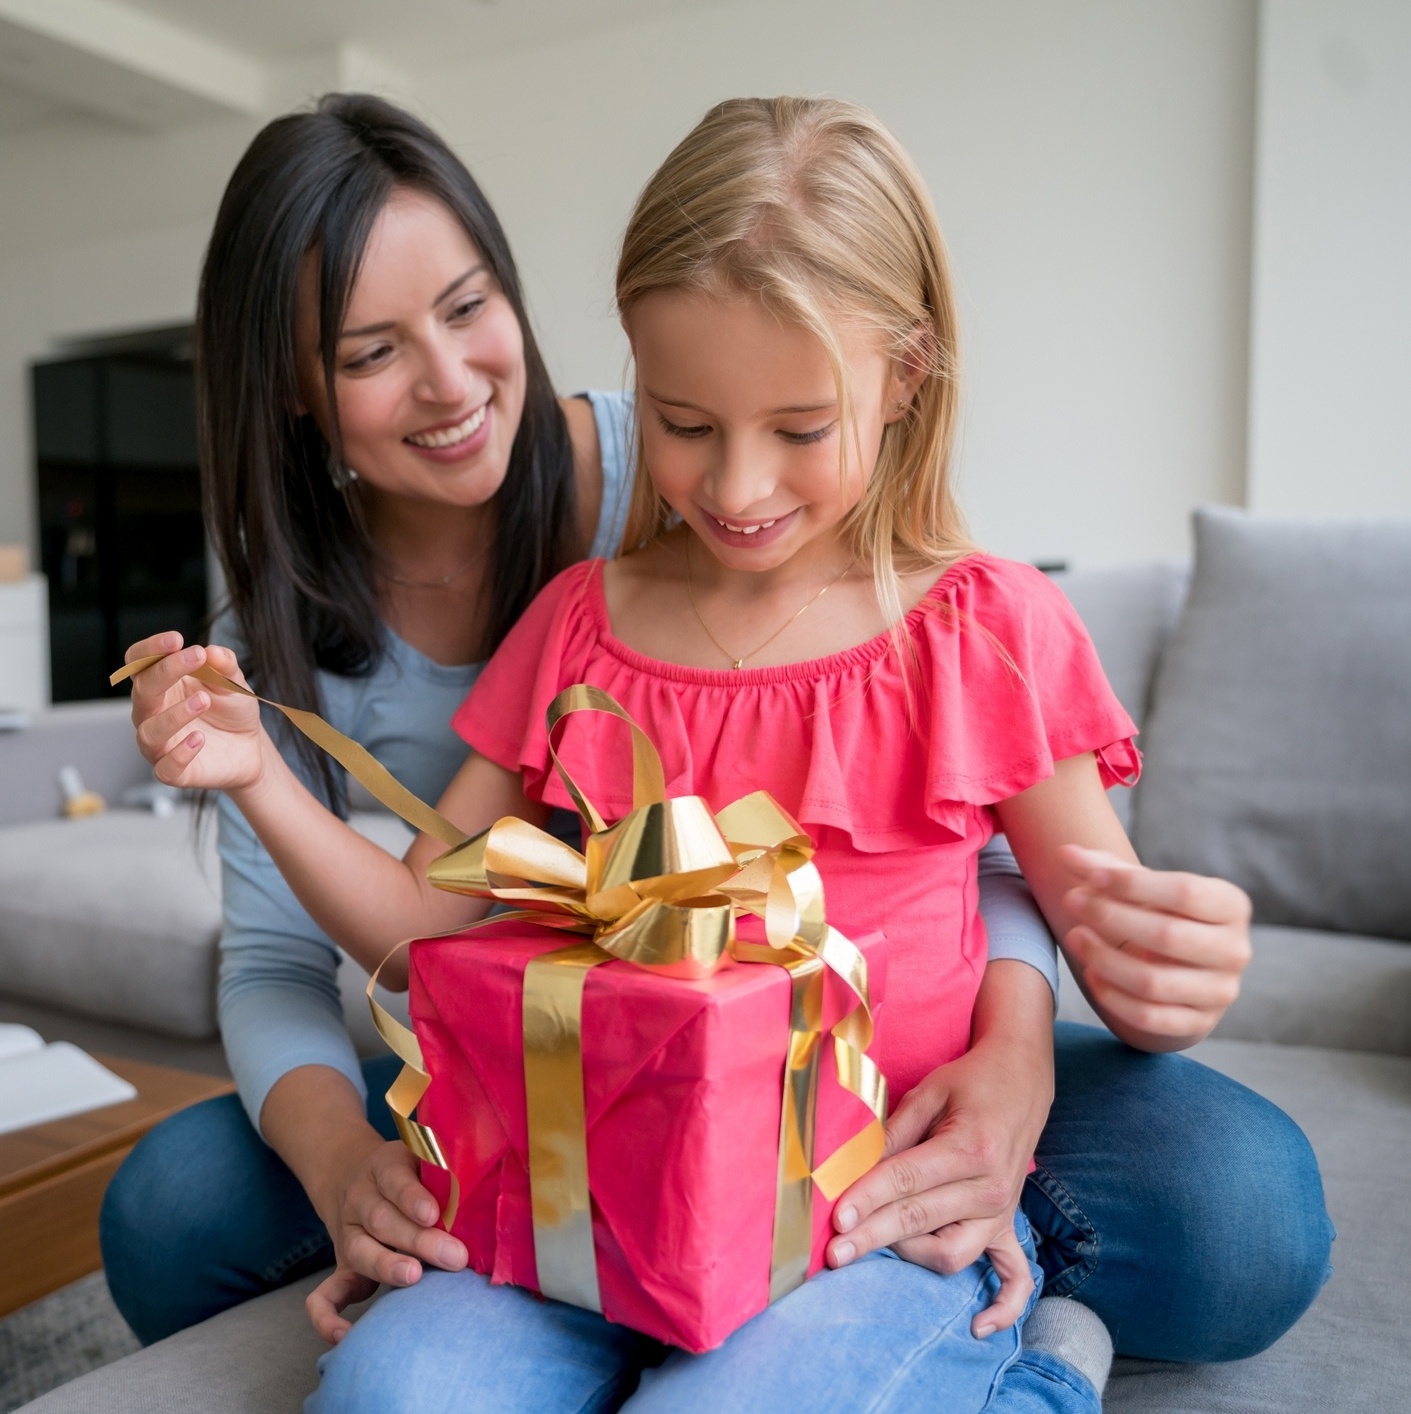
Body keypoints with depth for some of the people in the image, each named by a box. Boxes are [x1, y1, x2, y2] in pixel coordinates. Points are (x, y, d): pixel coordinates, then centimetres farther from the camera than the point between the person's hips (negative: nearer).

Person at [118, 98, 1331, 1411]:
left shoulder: (989, 629, -1)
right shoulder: (580, 621, 7)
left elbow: (1117, 956, 2)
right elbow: (416, 918, 8)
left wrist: (1171, 979, -21)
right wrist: (257, 774, -8)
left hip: (884, 1203, -1)